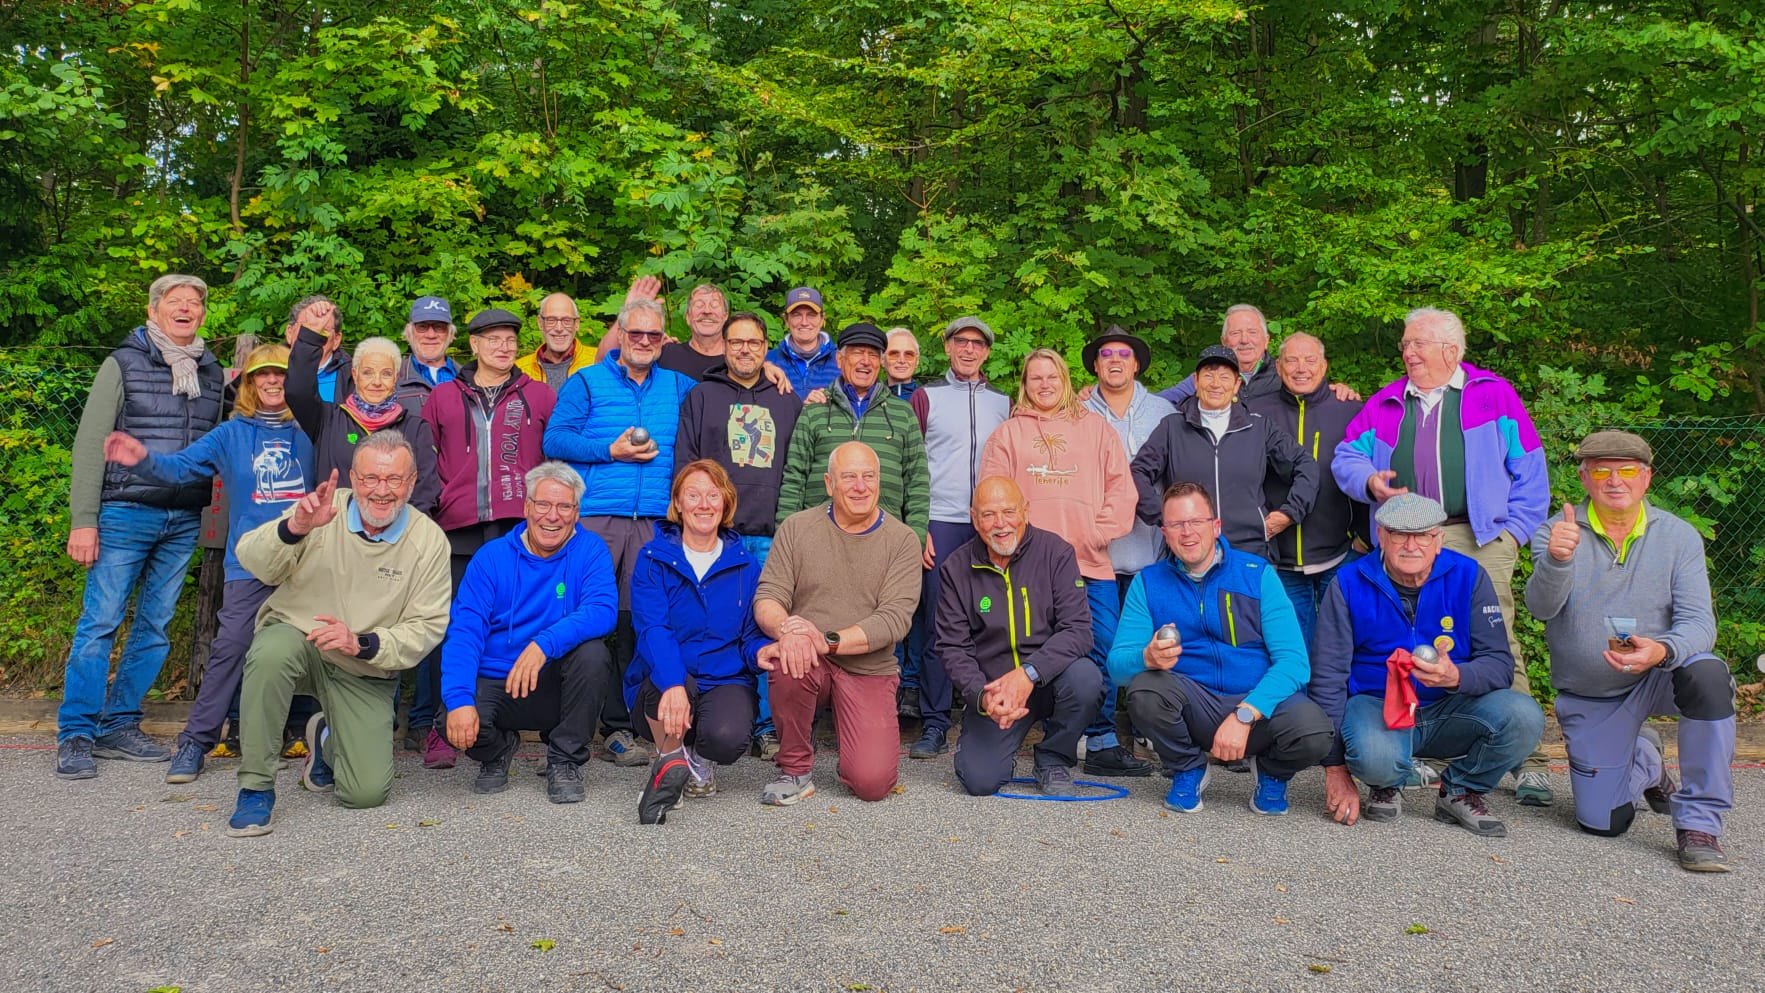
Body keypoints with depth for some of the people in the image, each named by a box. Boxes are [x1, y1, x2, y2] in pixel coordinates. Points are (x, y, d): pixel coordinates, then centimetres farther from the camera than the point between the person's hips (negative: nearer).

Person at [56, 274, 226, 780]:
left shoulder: (212, 372, 12)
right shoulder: (124, 364, 1)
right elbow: (90, 444, -3)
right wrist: (83, 520, -9)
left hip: (185, 522, 4)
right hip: (126, 513, -4)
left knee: (155, 627, 7)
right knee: (100, 622, -4)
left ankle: (119, 726, 18)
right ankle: (76, 735, 5)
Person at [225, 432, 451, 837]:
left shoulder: (430, 541, -9)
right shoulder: (322, 511, -10)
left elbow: (427, 626, -10)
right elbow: (252, 561, -20)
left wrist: (362, 644, -26)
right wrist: (294, 528, -40)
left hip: (366, 673, 1)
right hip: (295, 636, -1)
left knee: (367, 792, -9)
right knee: (273, 652, -38)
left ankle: (327, 738, 29)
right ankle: (256, 788, -19)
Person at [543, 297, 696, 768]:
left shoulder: (678, 387, 19)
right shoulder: (587, 382, 10)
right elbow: (555, 438, 0)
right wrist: (611, 451, -8)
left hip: (653, 521, 3)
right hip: (592, 517, -2)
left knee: (637, 623, -1)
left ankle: (620, 727, 6)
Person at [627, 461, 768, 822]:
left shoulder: (745, 566, 6)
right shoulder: (653, 558, -1)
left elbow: (751, 634, 5)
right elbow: (651, 629, -16)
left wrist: (762, 650, -23)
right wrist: (673, 684, -35)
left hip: (726, 683, 1)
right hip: (659, 688, -1)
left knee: (727, 737, -33)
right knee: (667, 671, -38)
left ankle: (701, 758, 9)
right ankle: (671, 760, -5)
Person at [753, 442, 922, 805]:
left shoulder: (902, 540, -1)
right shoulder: (796, 527, 3)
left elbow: (895, 618, -11)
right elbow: (767, 597, -3)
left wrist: (828, 640, -25)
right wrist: (786, 629, -27)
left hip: (869, 670, 0)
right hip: (810, 663, 1)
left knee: (872, 784, -17)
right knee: (786, 662, -36)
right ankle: (796, 768, -10)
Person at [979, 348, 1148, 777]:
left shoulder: (1096, 429, 16)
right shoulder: (1008, 433, 13)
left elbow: (1121, 488, 10)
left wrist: (1099, 532, -3)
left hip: (1091, 561, 2)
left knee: (1105, 652, -2)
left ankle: (1103, 743, 7)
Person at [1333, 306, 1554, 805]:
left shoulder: (1494, 395, 11)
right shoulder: (1384, 405, 19)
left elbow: (1529, 468, 8)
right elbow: (1346, 456, 15)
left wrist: (1515, 528, 0)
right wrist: (1369, 480, -6)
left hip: (1478, 539, -3)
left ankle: (1528, 761, -4)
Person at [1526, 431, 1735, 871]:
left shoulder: (1679, 537, -5)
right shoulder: (1555, 533, -8)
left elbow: (1699, 623, -15)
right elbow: (1541, 607, -24)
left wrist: (1662, 651, -38)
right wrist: (1556, 560, -46)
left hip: (1659, 676, 0)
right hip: (1588, 698, 1)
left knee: (1707, 674, -35)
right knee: (1601, 822, -2)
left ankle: (1699, 823, -20)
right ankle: (1647, 761, 35)